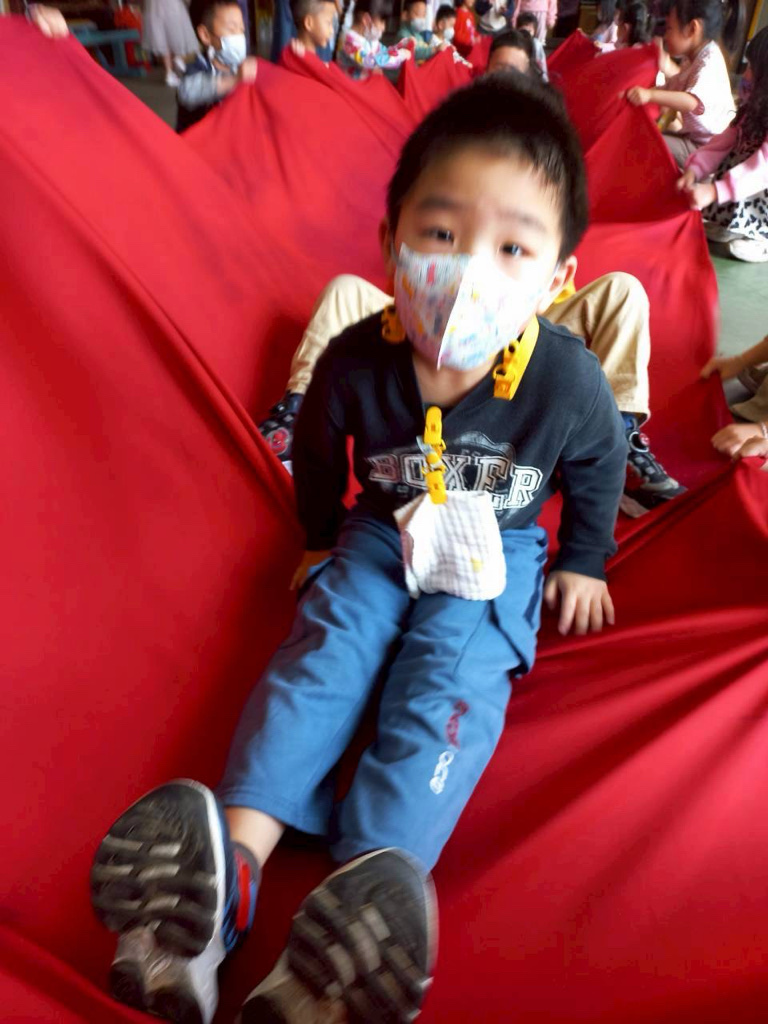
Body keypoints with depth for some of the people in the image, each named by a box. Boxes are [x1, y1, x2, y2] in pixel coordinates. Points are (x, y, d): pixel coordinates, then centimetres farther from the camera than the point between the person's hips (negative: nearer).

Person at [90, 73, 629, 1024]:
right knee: (322, 649, -17)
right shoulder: (355, 360, -20)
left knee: (447, 687, -22)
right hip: (385, 531, 2)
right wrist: (322, 542, 13)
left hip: (500, 554, -1)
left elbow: (598, 466, 1)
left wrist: (582, 563, 10)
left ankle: (376, 884, -29)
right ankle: (235, 853, -23)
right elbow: (315, 451, 2)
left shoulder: (568, 381, -22)